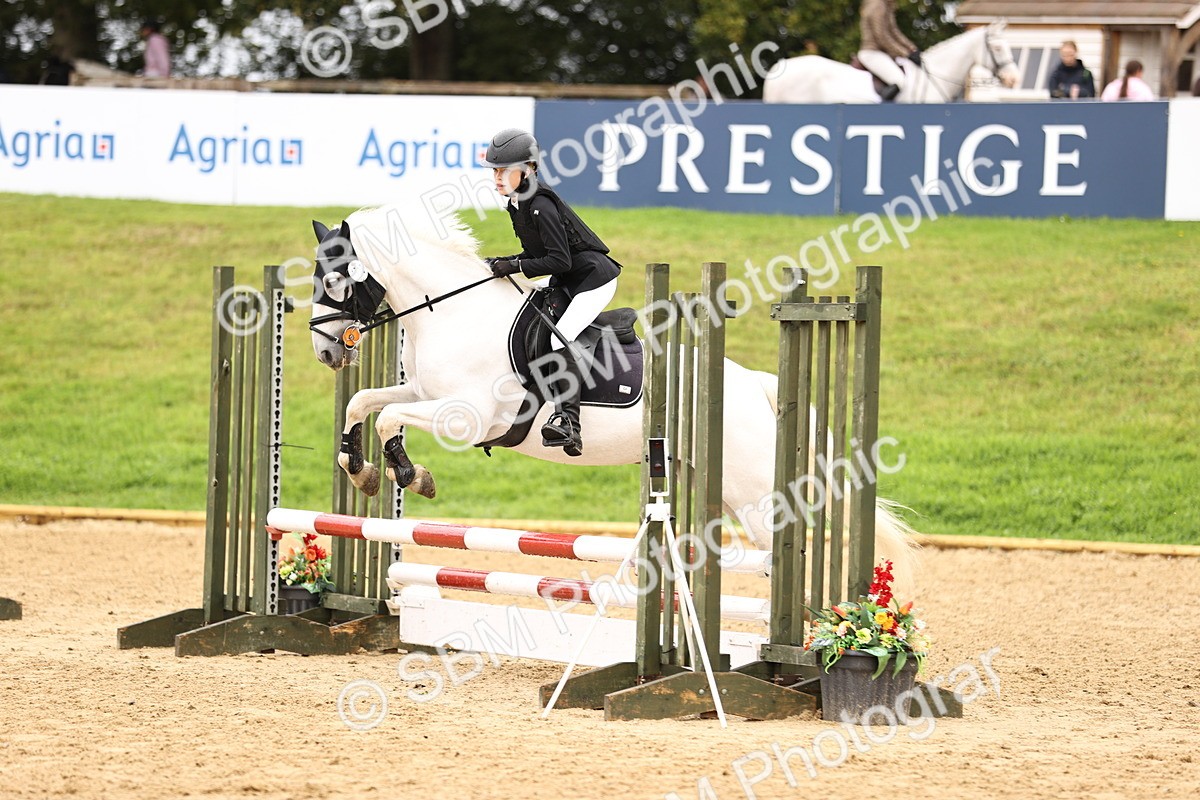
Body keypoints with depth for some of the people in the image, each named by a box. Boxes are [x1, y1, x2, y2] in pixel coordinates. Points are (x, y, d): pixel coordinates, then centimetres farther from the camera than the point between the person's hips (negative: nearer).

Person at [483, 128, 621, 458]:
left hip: (594, 278, -11)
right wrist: (502, 264, 1)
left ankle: (569, 423, -32)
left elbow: (560, 260, -27)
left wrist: (515, 266, -25)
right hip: (565, 282, 11)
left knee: (561, 337, -25)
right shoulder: (516, 205, 6)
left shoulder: (541, 206, -24)